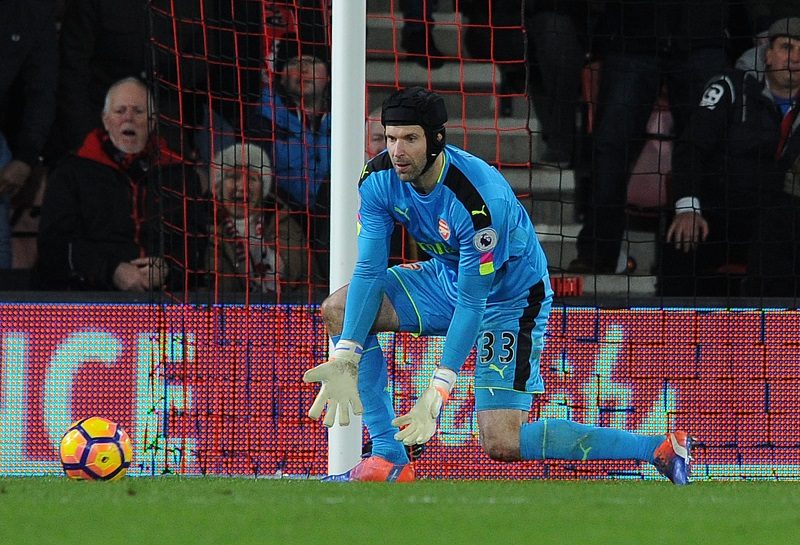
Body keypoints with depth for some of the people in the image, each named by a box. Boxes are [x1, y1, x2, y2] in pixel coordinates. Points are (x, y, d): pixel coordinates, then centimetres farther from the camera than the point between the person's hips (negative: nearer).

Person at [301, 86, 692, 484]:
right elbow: (368, 270, -13)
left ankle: (657, 449, -10)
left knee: (502, 443, -16)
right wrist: (344, 357, -23)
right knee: (338, 309, -5)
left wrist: (438, 390, -34)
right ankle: (389, 460, -4)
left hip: (510, 298, -8)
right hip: (446, 278, 8)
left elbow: (472, 303, -31)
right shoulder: (380, 179, -15)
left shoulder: (479, 200, -35)